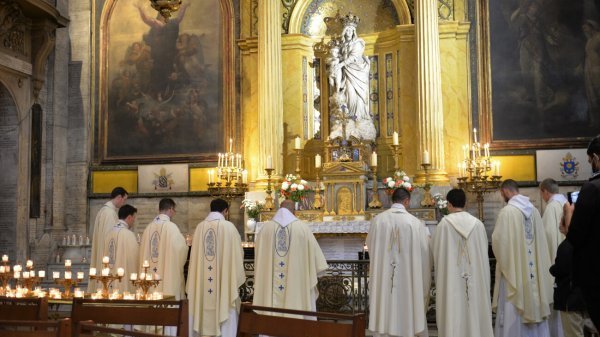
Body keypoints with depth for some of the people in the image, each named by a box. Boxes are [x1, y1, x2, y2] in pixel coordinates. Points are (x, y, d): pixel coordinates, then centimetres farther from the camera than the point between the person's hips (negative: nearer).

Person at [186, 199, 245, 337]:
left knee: (204, 312, 10)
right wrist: (238, 277, 10)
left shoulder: (200, 227, 3)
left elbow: (194, 255, 8)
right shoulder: (228, 226, -7)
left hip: (202, 281, 4)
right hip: (224, 279, -4)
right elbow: (237, 254, -3)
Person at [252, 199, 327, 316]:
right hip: (297, 283, -2)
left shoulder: (265, 228, 2)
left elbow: (258, 257, 12)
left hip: (268, 283, 2)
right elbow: (314, 253, 2)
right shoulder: (302, 228, -3)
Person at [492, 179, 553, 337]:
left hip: (514, 267, -6)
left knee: (513, 312, 1)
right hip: (534, 268, 6)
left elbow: (498, 241, -12)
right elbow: (540, 240, 9)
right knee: (534, 305, 15)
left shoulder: (507, 211, -15)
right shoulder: (534, 210, 4)